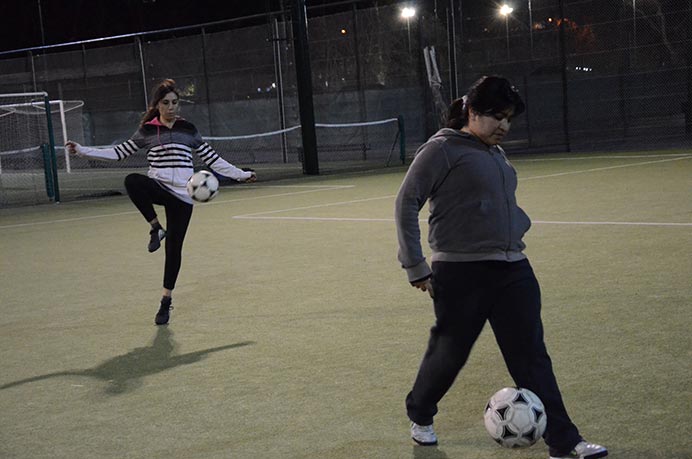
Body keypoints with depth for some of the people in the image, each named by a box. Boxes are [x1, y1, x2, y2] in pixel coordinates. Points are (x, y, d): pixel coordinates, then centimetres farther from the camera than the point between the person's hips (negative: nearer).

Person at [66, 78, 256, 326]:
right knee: (132, 181, -35)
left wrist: (240, 174, 9)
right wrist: (83, 150, 2)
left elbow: (212, 158, 12)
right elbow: (119, 152, 9)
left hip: (182, 194, 0)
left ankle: (166, 300, 16)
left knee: (174, 247, 0)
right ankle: (156, 228, -16)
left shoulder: (188, 129, 8)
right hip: (158, 186, 0)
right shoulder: (147, 131, 7)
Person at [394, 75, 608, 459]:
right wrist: (416, 266, -11)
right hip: (460, 273, -6)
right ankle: (419, 416, 35)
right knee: (449, 353, 7)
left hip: (512, 270, 7)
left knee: (532, 356, 1)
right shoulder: (443, 149, -7)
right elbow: (406, 203, -9)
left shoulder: (495, 153, 17)